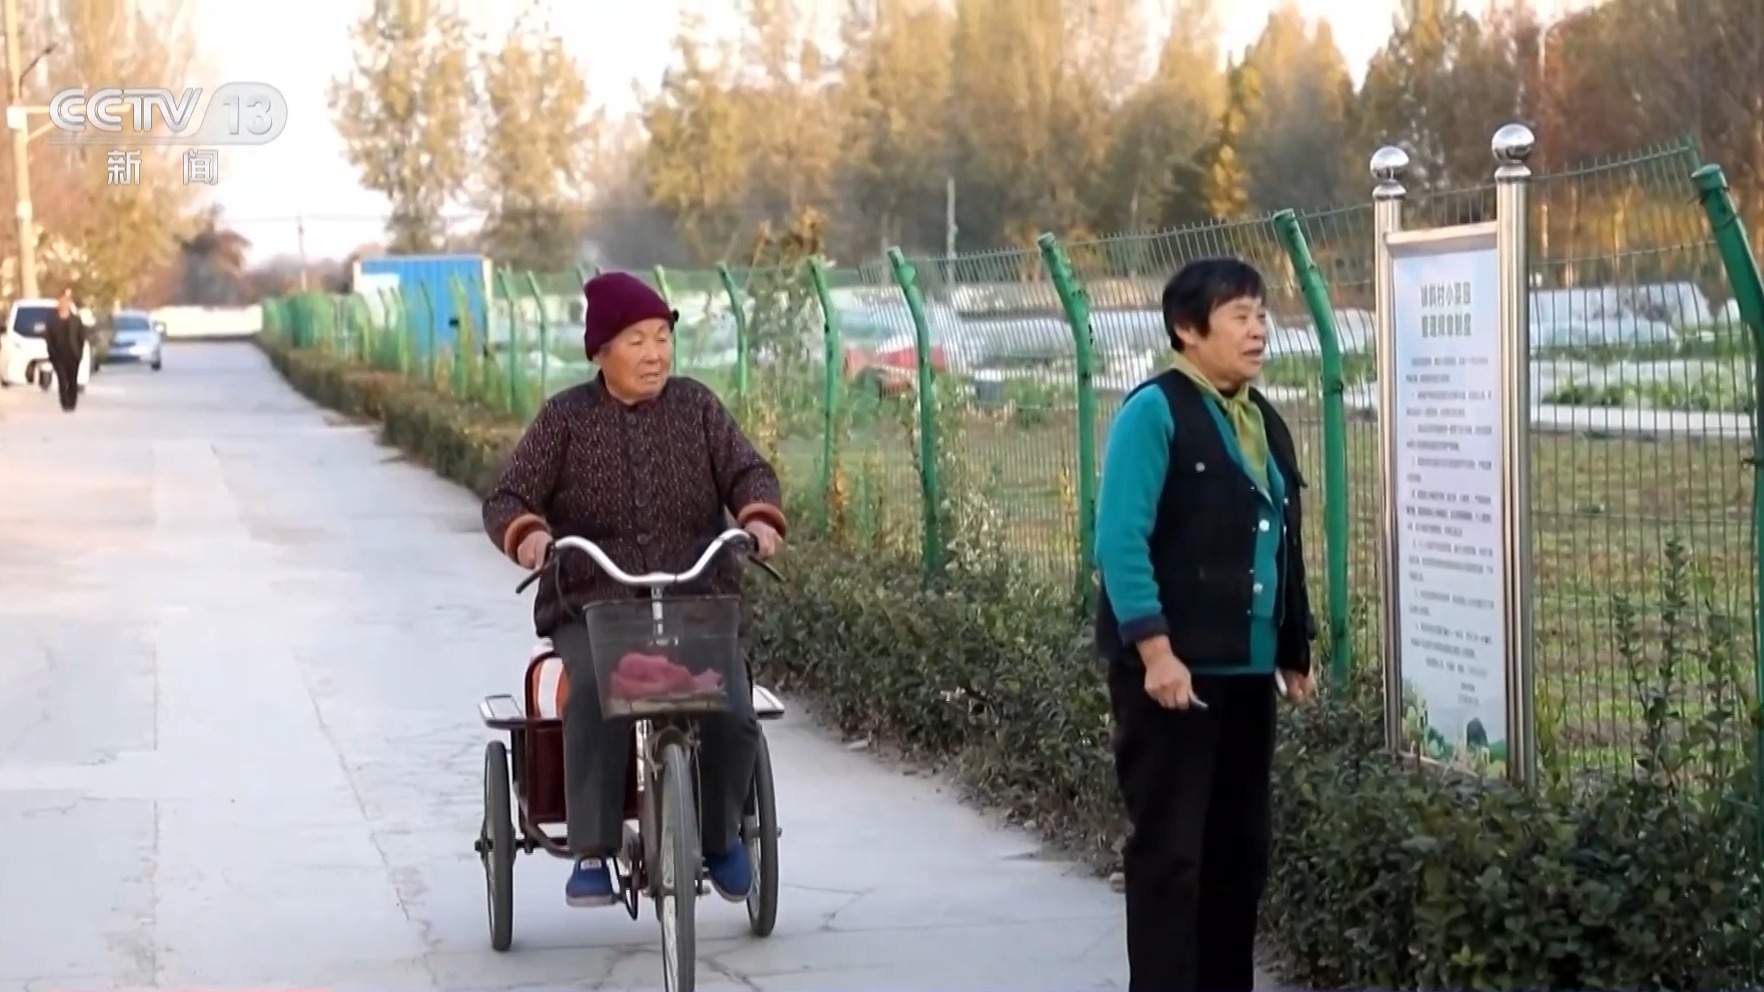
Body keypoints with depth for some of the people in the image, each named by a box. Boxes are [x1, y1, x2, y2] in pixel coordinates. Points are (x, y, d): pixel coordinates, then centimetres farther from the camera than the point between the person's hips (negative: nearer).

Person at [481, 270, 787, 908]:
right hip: (593, 608, -1)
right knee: (597, 692, -34)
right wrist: (527, 532, -23)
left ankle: (720, 836, 5)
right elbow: (506, 500, 1)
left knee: (730, 709, -23)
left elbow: (747, 472, 1)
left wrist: (761, 517, -22)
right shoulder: (565, 418, 4)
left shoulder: (697, 407, 9)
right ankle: (592, 853, -28)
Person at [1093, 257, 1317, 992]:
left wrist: (1296, 649, 17)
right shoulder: (1154, 411, -11)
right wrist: (1155, 650, -22)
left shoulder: (1264, 422, 14)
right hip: (1173, 667, -8)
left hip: (1246, 668, 8)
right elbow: (1120, 540, -17)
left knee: (1241, 847, 12)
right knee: (1169, 849, -5)